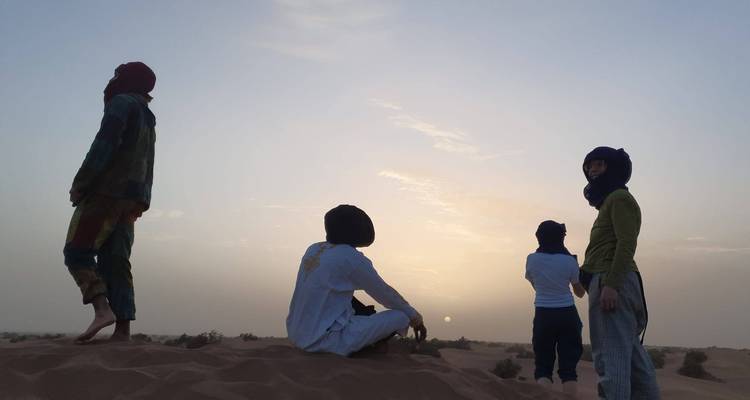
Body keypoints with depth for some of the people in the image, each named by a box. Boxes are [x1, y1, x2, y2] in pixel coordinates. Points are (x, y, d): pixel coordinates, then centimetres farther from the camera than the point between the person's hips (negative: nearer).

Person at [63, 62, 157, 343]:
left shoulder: (122, 103, 0)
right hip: (132, 200, 8)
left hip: (107, 192, -8)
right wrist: (139, 203, 16)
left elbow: (105, 144, -14)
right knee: (115, 262, 4)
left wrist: (80, 183, -11)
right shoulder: (148, 120, 26)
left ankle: (102, 309, -20)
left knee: (77, 252, -6)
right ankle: (122, 329, -2)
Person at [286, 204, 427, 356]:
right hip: (326, 341, -9)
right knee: (401, 316, -6)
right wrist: (415, 318, 14)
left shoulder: (313, 250, 9)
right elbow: (384, 293, -2)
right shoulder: (350, 257, -13)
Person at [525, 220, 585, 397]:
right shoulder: (569, 261, -5)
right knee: (568, 367, 4)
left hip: (543, 316, 0)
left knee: (543, 366, 6)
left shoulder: (532, 259, -3)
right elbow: (580, 292, 10)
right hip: (567, 316, 0)